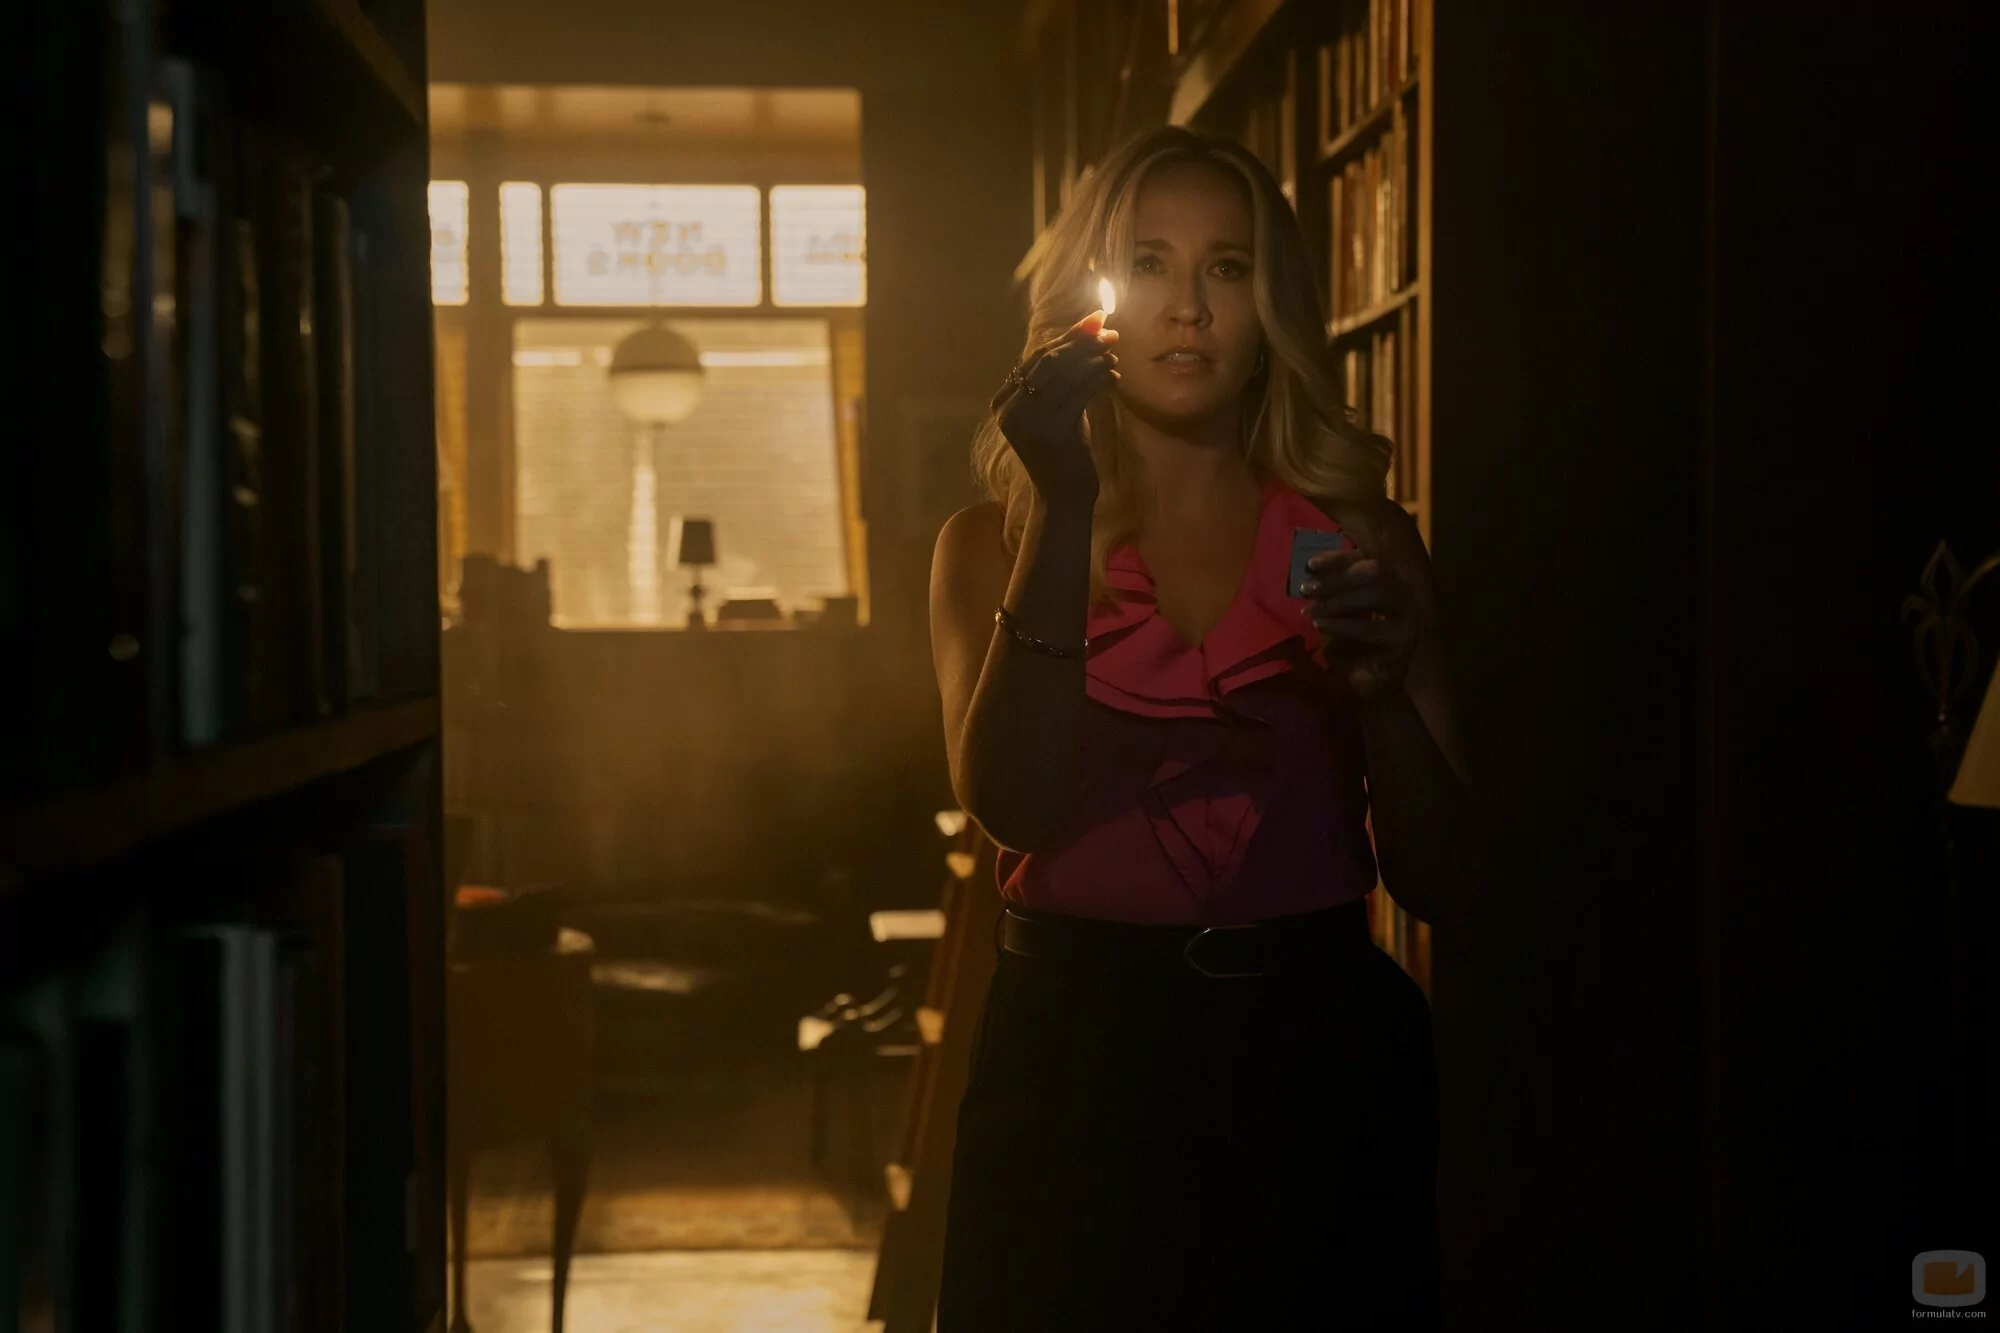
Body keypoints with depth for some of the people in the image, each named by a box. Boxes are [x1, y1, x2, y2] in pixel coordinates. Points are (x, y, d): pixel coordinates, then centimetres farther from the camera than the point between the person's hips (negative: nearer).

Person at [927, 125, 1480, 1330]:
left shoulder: (1359, 540, 5)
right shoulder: (995, 543, 4)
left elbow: (1446, 886, 2)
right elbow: (1013, 806, -14)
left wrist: (1380, 695, -16)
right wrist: (1066, 511, -17)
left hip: (1320, 1060, 1)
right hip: (1079, 1054, -1)